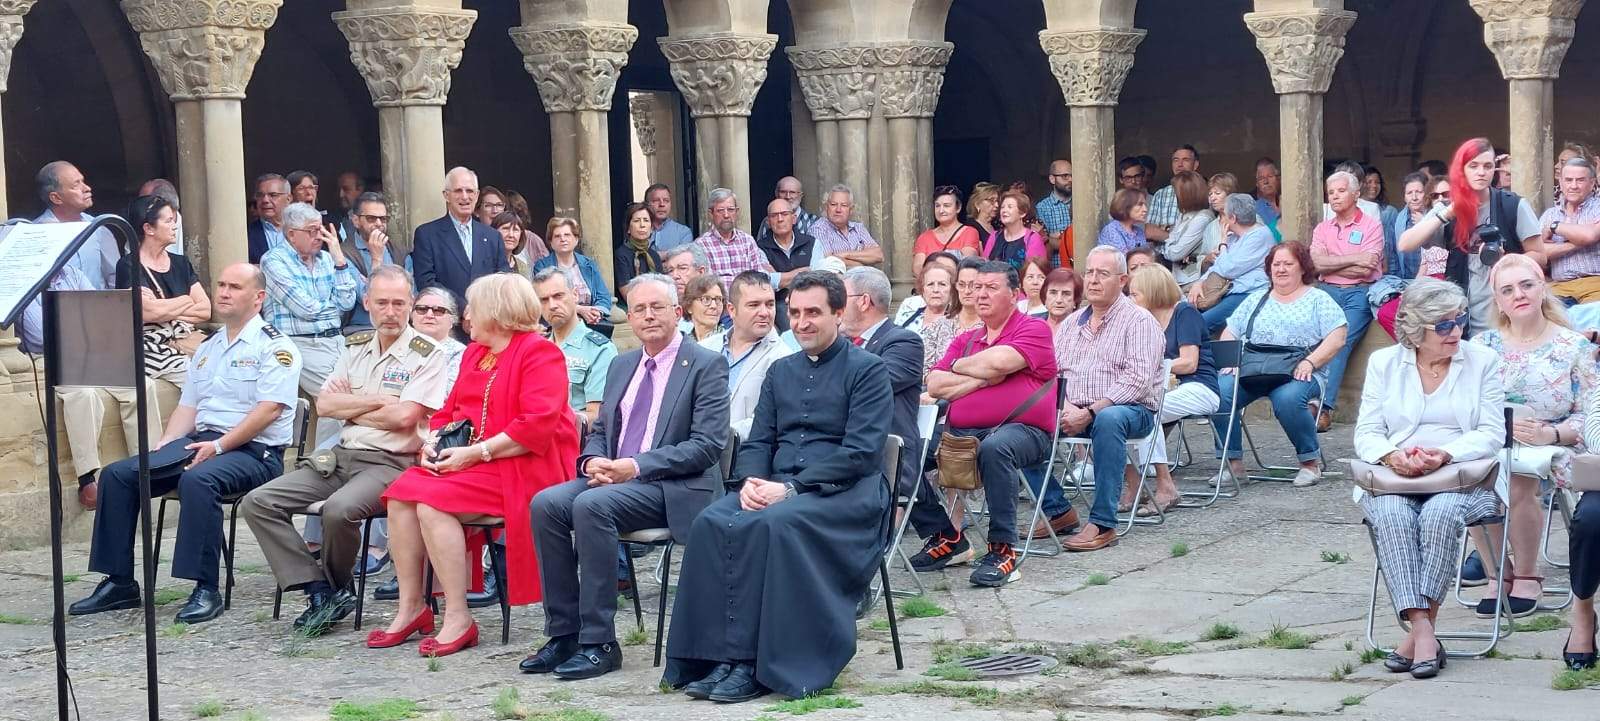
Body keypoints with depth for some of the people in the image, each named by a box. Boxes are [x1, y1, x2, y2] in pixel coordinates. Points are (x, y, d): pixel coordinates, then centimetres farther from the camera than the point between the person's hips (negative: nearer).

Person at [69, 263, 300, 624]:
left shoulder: (274, 346, -4)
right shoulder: (207, 348, 21)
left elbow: (270, 409, -15)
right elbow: (188, 406, 20)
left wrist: (218, 446, -21)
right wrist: (162, 447, 2)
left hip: (253, 450, -8)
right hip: (200, 443, 8)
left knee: (197, 479, -38)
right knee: (117, 474, -7)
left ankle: (206, 590, -32)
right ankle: (119, 582, -4)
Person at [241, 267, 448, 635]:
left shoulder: (426, 354, -4)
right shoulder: (356, 346, 16)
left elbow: (404, 416, -16)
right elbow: (324, 404, 6)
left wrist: (350, 406, -3)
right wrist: (378, 401, -6)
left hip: (388, 463, -7)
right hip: (339, 458, 7)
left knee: (339, 508, -37)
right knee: (258, 503, -9)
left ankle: (335, 588, -6)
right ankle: (320, 591, -12)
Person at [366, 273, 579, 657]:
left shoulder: (539, 353, -8)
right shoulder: (474, 352, 20)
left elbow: (536, 426, -19)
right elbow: (450, 410, 23)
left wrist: (476, 452, -20)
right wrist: (433, 444, 0)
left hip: (521, 467, -8)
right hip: (468, 461, 9)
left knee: (432, 502, -27)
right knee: (401, 494, -14)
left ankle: (458, 619, -23)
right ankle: (410, 608, -9)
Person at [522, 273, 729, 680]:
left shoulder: (706, 366, -3)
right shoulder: (622, 365, 19)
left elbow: (707, 445, -12)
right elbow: (600, 429, 24)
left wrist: (636, 467, -19)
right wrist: (593, 462, -2)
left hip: (673, 488, -7)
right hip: (614, 477, 7)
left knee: (591, 504, -32)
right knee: (547, 503, -19)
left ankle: (599, 643, -27)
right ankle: (563, 634, -14)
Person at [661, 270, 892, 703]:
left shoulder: (867, 370, 1)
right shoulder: (780, 372, 22)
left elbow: (861, 452, -10)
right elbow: (757, 441, 18)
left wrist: (791, 488, -17)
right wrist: (751, 481, -6)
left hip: (844, 491, -6)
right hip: (775, 488, 6)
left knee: (776, 523, -36)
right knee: (713, 523, -24)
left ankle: (759, 664, -30)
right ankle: (721, 655, -27)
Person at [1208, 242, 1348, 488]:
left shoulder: (1318, 299, 11)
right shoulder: (1256, 299, 24)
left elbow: (1337, 338, -1)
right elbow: (1229, 334, 19)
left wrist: (1310, 362, -16)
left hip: (1297, 374, -4)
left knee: (1288, 399, -38)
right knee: (1220, 391, -26)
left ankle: (1310, 461, -15)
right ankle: (1232, 462, -16)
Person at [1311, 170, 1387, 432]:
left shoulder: (1372, 226, 4)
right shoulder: (1322, 229, 18)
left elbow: (1364, 270, -8)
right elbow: (1316, 263, 0)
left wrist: (1331, 265, 0)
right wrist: (1354, 259, -6)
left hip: (1359, 293, -4)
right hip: (1327, 292, 4)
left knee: (1341, 342, -25)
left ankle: (1324, 408, -36)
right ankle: (1322, 405, -31)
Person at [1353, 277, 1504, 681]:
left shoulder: (1483, 361, 8)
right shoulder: (1383, 363, 12)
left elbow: (1491, 433, -1)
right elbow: (1366, 433, 6)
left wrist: (1445, 455, -19)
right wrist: (1391, 455, -18)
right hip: (1393, 478, 1)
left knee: (1441, 513, -35)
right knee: (1390, 516, -33)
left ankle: (1418, 631, -31)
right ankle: (1423, 631, -39)